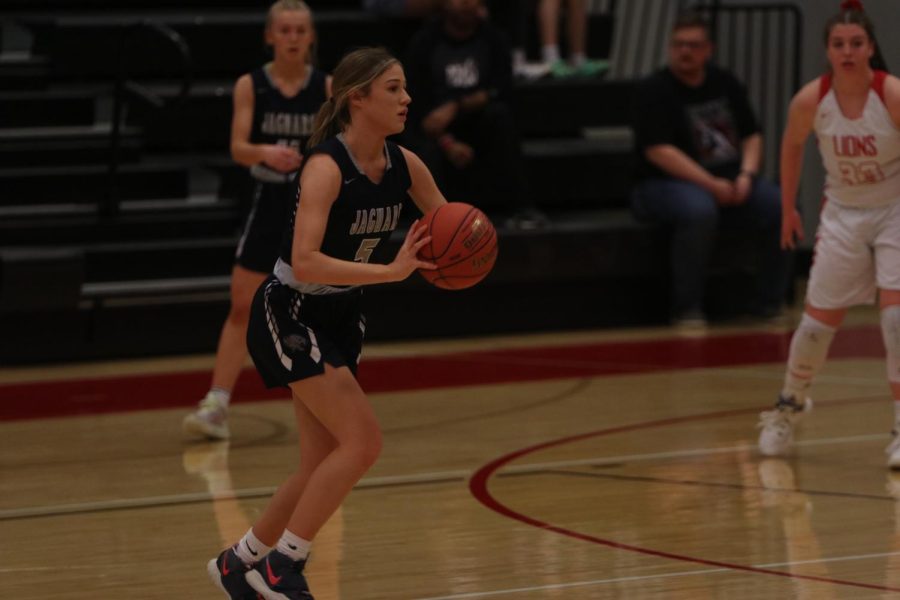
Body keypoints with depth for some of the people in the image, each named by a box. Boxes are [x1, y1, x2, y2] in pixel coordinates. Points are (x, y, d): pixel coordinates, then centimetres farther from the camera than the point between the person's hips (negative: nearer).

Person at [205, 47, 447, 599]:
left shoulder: (405, 165, -4)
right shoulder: (326, 166, -25)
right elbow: (305, 263, -35)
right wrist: (390, 270, -40)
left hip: (341, 317, 8)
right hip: (289, 314, -8)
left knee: (324, 467, 9)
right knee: (363, 440, -18)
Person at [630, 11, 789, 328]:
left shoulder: (725, 84, 12)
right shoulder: (654, 90, -7)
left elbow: (752, 136, 13)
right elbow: (659, 151, -17)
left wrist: (746, 176, -9)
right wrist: (711, 185, -23)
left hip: (728, 181, 6)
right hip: (665, 183, -6)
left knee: (780, 206, -18)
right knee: (699, 210, -39)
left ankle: (768, 302, -5)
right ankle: (687, 310, -26)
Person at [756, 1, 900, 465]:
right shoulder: (810, 100, -13)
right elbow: (791, 148, 8)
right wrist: (788, 210, 14)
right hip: (843, 215, 3)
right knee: (818, 322, 6)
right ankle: (790, 405, 33)